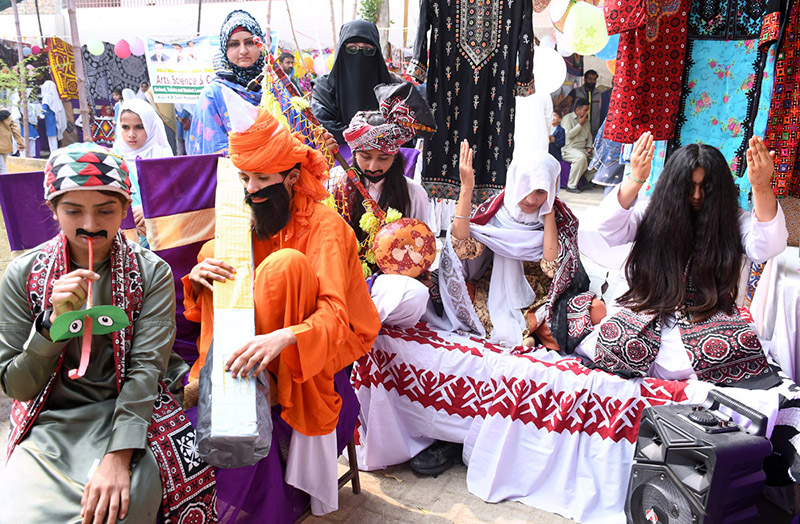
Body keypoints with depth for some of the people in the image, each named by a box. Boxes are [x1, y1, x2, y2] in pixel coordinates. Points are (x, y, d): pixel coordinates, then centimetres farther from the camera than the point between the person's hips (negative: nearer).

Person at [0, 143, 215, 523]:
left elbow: (145, 368, -11)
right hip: (48, 424, 2)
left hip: (130, 414, -1)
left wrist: (118, 456, -23)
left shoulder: (152, 273, -4)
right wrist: (56, 320, -18)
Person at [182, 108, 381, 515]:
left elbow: (334, 314, -30)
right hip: (258, 337, 6)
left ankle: (264, 377, -21)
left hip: (327, 340, -6)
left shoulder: (325, 225, -18)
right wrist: (198, 276, -24)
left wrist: (283, 337, -49)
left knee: (286, 262, -32)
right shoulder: (252, 219, 2)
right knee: (214, 249, -11)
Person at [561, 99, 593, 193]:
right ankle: (571, 185, -29)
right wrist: (580, 124, -9)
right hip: (568, 149, -7)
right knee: (581, 157, -37)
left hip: (582, 149, 7)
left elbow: (589, 136, 26)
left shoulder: (586, 120, 21)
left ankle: (592, 180, -5)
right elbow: (568, 135, -17)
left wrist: (589, 147, 7)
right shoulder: (568, 118, -2)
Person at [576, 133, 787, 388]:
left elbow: (766, 247, -12)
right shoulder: (652, 213, 5)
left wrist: (762, 188, -26)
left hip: (709, 315, 1)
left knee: (740, 348, -30)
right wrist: (635, 180, -24)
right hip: (649, 309, 0)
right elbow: (609, 230, -11)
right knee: (614, 343, -29)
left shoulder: (733, 222, 7)